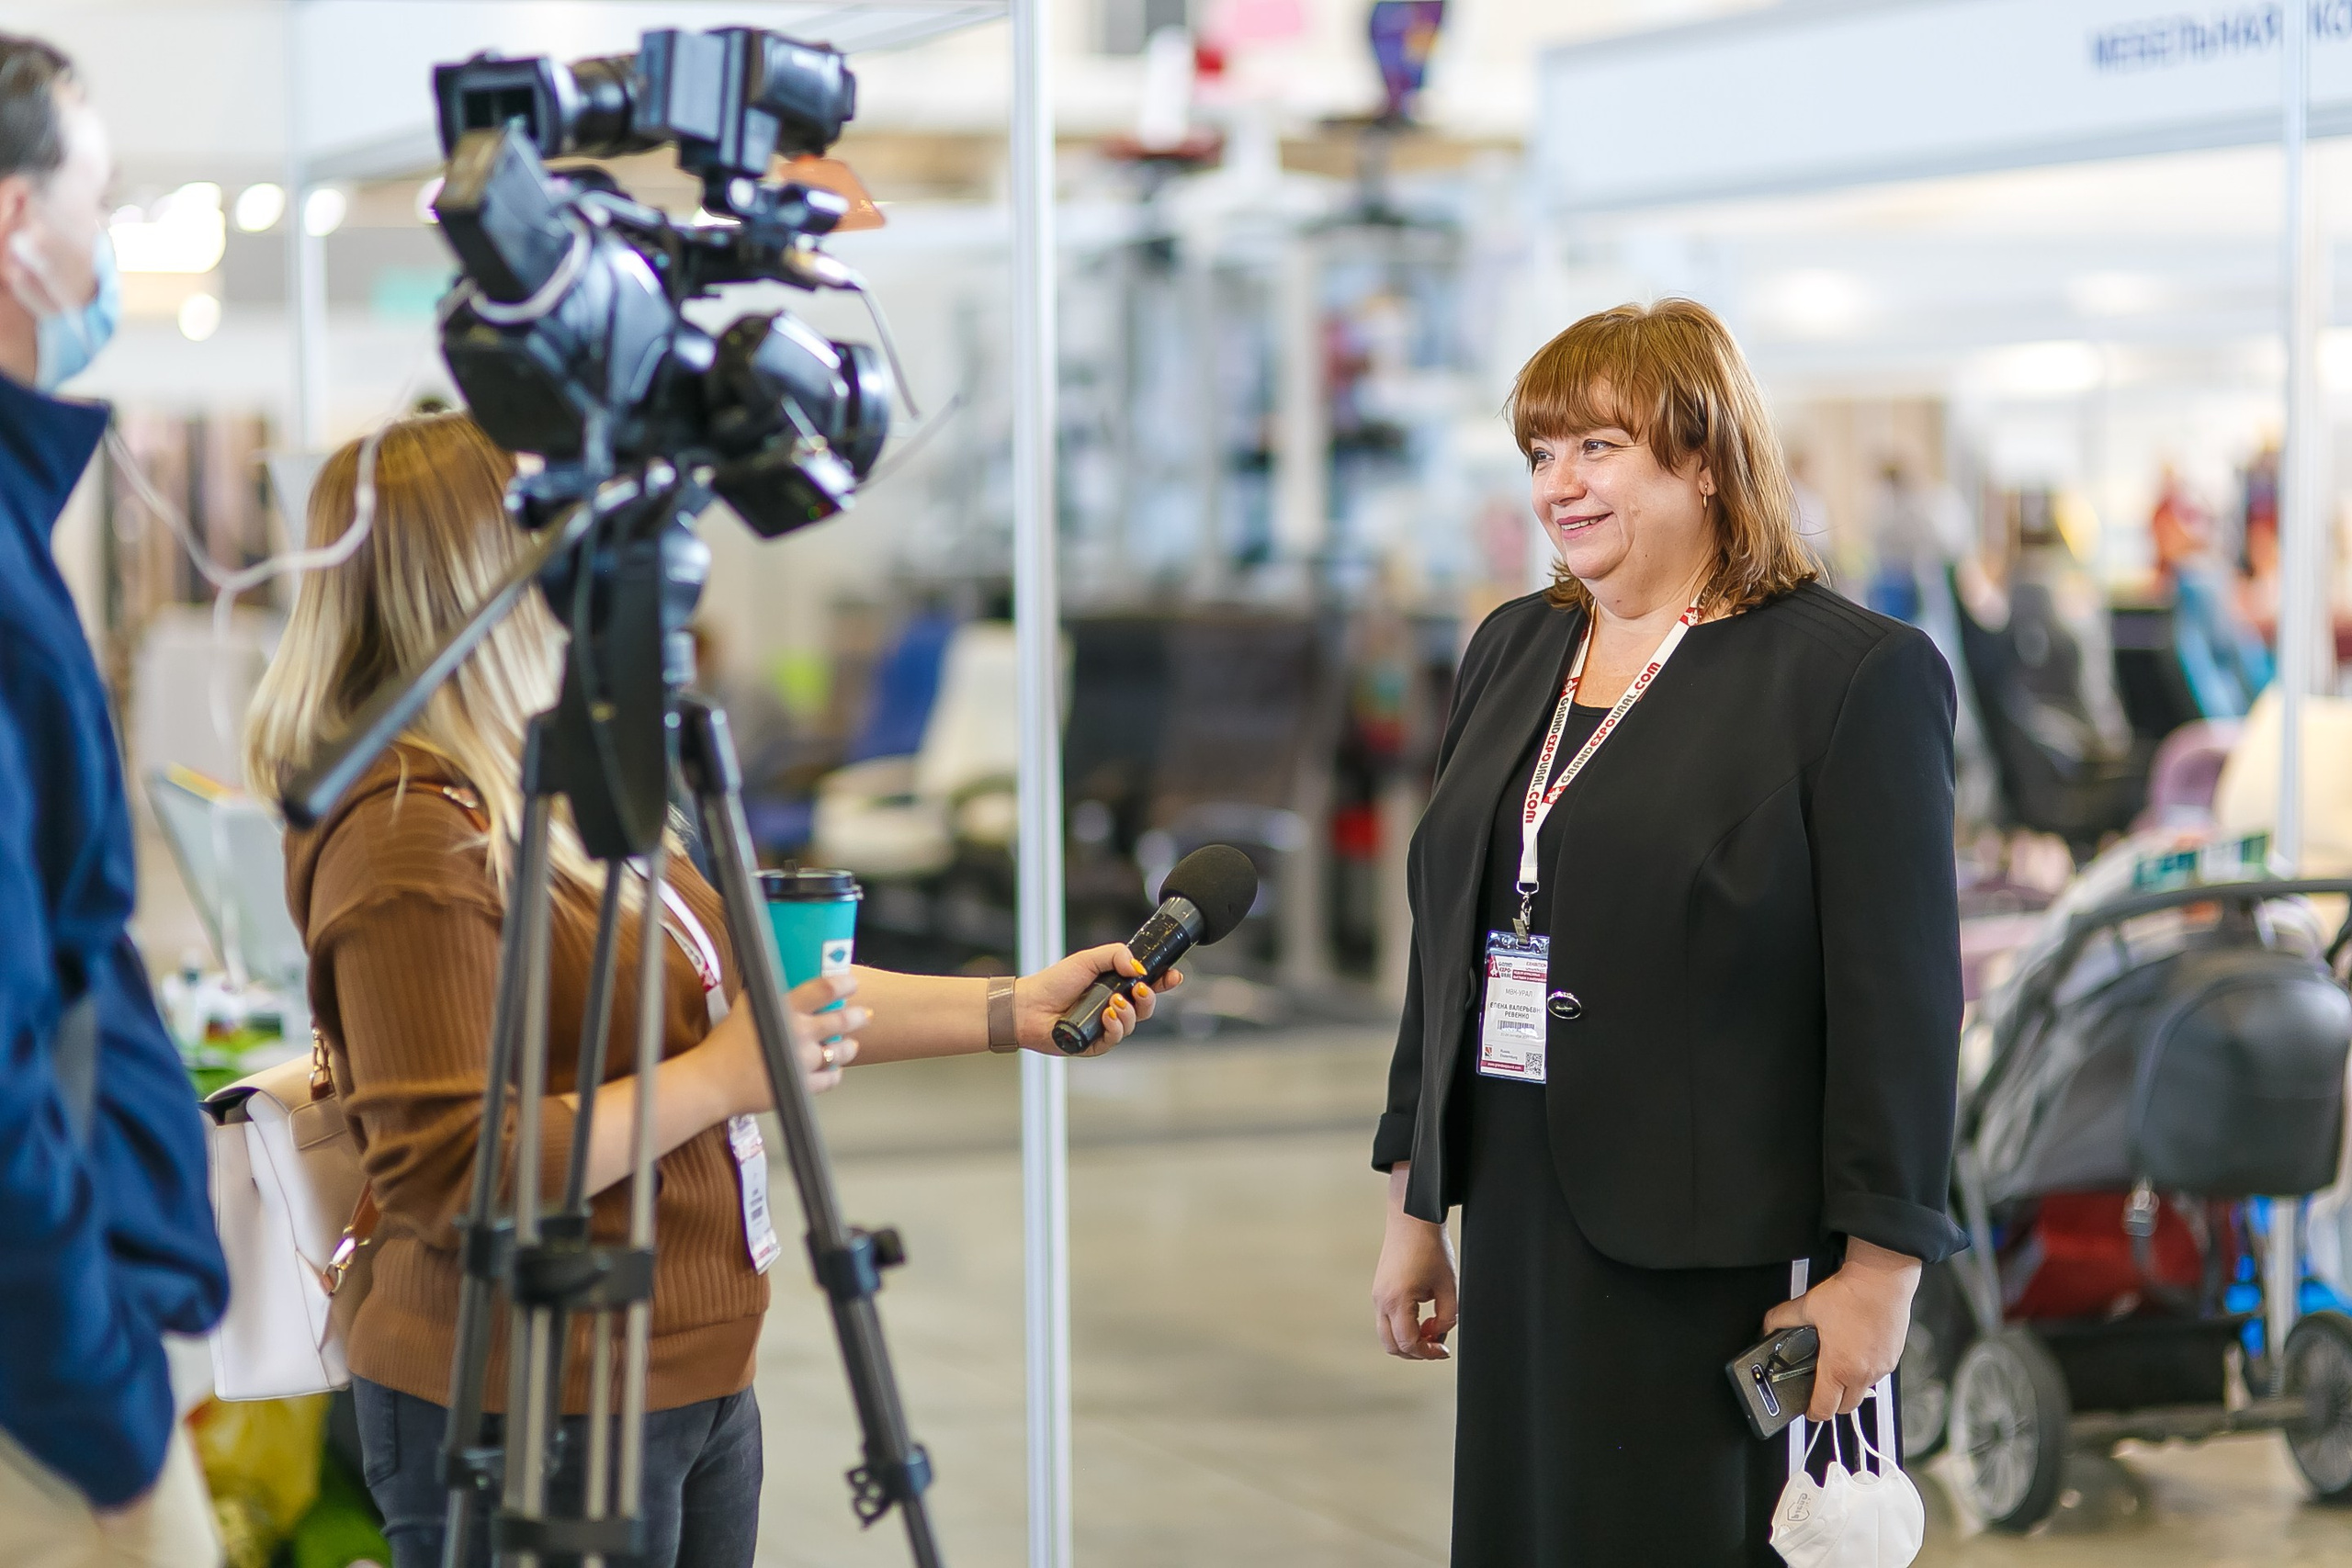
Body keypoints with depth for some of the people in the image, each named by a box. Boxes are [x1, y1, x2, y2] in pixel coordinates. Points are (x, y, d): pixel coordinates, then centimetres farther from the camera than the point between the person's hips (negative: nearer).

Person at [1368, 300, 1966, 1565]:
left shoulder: (1855, 674, -8)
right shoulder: (1511, 651, 13)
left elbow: (1899, 999, -12)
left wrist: (1877, 1272, -14)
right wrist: (1414, 1204, 16)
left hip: (1719, 1256, -6)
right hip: (1520, 1231, 6)